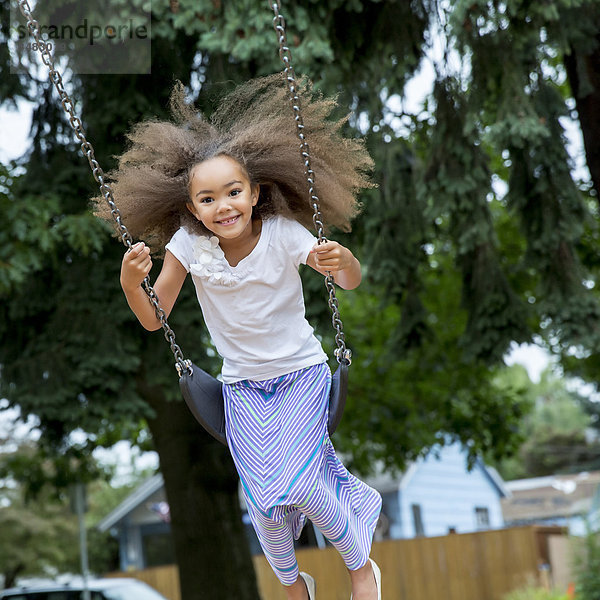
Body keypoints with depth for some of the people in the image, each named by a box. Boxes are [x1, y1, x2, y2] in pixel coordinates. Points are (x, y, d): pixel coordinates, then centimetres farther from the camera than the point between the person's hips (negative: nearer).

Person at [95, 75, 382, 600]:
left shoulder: (284, 234, -19)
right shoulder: (187, 245, -15)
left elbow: (352, 282, -10)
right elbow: (154, 319, -9)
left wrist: (342, 260, -35)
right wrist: (131, 284, -31)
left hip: (301, 374, -2)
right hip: (243, 385, 2)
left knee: (297, 485, -14)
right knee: (265, 504, -4)